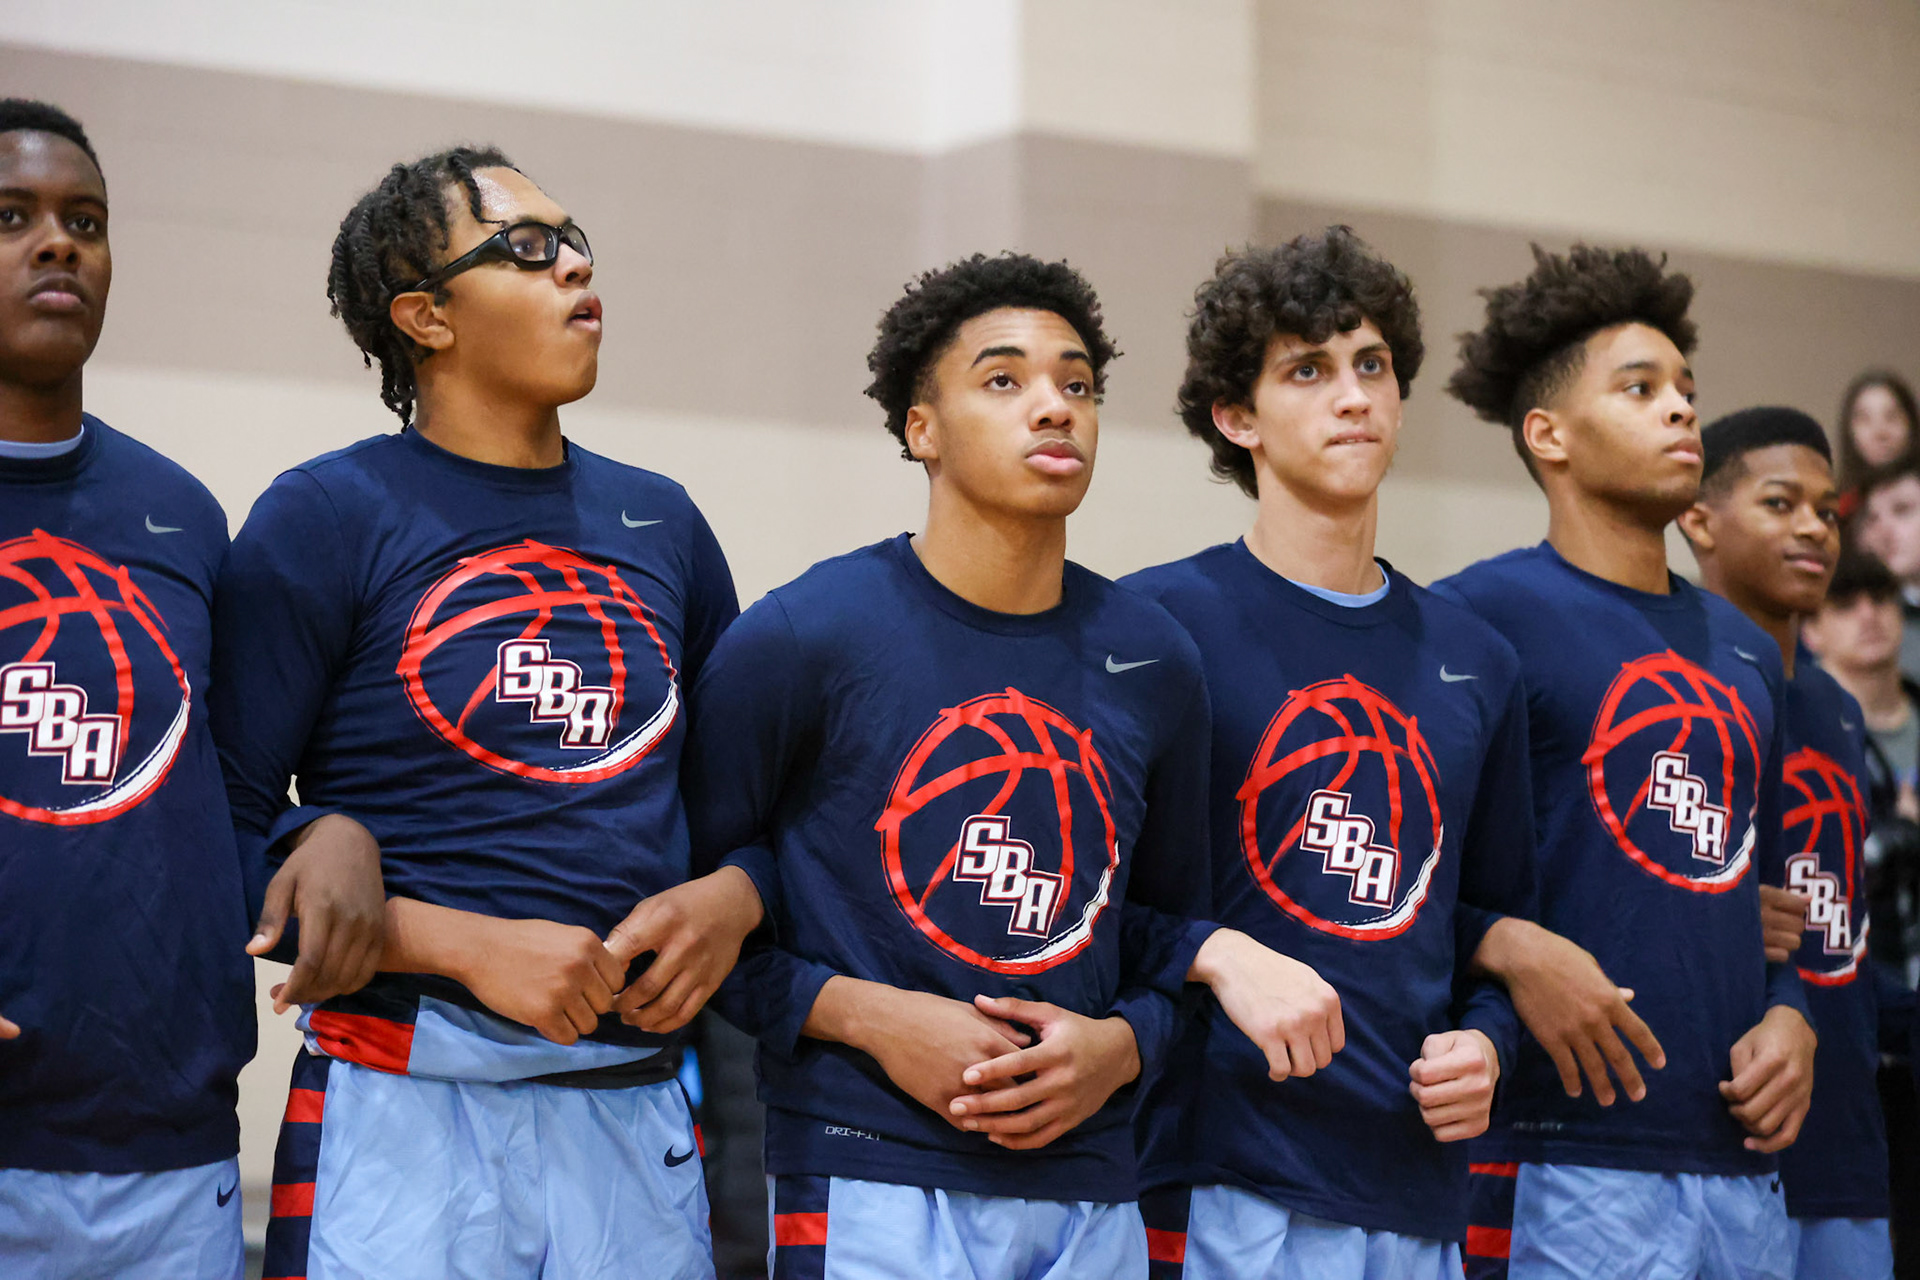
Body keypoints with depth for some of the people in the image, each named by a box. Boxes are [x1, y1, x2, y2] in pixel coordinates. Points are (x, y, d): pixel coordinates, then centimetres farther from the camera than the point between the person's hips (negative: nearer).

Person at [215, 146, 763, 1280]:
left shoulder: (659, 520, 14)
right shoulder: (328, 516, -2)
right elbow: (227, 834, -7)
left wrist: (733, 899, -1)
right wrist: (468, 947, -16)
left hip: (640, 1111, 5)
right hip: (408, 1105, -4)